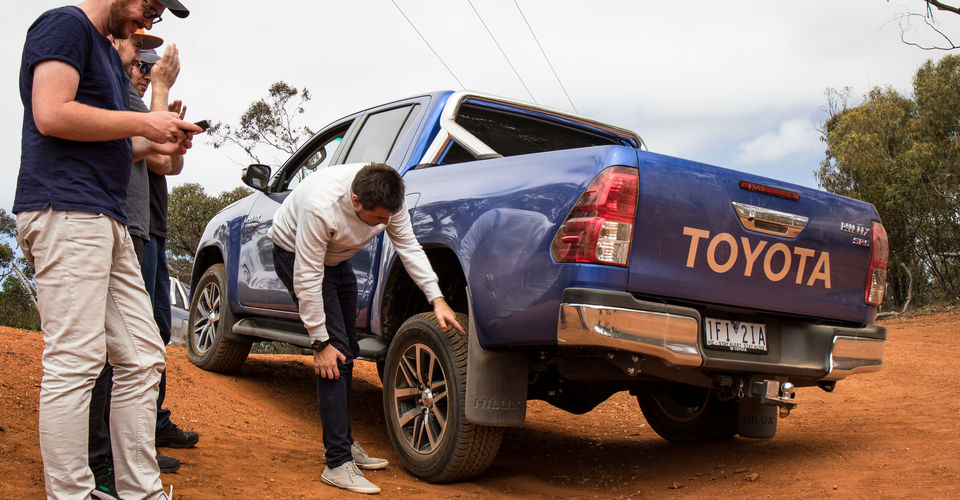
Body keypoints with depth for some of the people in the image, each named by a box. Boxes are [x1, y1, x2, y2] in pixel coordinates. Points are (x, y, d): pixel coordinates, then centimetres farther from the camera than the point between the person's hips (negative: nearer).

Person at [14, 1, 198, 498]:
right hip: (66, 210, -10)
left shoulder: (108, 51, 27)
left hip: (107, 221, 10)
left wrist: (154, 145, 14)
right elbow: (51, 115, -16)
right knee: (74, 363, -10)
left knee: (142, 359, 7)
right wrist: (142, 124, -9)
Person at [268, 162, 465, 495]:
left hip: (337, 259, 7)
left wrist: (436, 299, -18)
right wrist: (320, 342, -28)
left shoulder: (388, 199, -23)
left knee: (346, 354, 10)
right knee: (334, 354, -18)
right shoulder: (322, 207, -40)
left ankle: (342, 443, 25)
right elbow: (307, 278, -33)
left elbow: (409, 247, -10)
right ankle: (338, 464, -15)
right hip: (295, 255, -7)